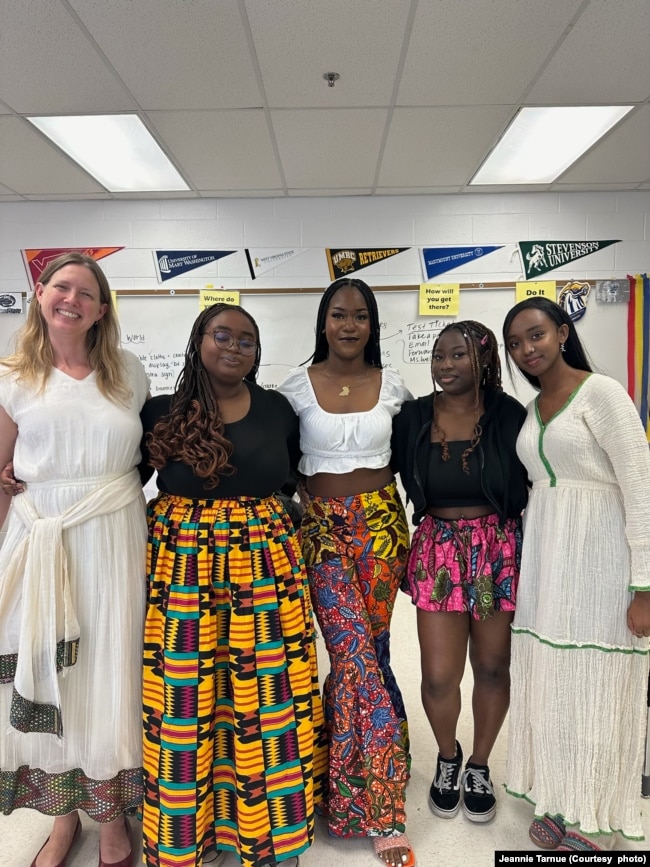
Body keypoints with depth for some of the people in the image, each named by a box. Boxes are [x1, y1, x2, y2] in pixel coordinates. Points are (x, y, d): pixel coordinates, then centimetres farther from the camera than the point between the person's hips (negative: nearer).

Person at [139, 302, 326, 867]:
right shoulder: (161, 412, 0)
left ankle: (267, 819, 31)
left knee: (267, 690, 8)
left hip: (265, 561, 2)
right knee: (186, 694, 8)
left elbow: (299, 475, 16)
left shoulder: (277, 408, 6)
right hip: (183, 562, -1)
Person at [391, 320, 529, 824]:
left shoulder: (509, 416, -6)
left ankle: (479, 765, 39)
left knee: (492, 666, 12)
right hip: (438, 551, 1)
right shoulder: (413, 418, -3)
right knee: (439, 675, 1)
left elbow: (530, 487, 1)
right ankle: (448, 756, 35)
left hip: (500, 550, 0)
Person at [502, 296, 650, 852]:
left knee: (596, 683, 6)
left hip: (598, 553, -7)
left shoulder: (601, 392, -10)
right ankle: (559, 802, 33)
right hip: (543, 555, 7)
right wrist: (523, 566, 14)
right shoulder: (532, 411, 12)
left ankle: (593, 819, 26)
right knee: (550, 680, 14)